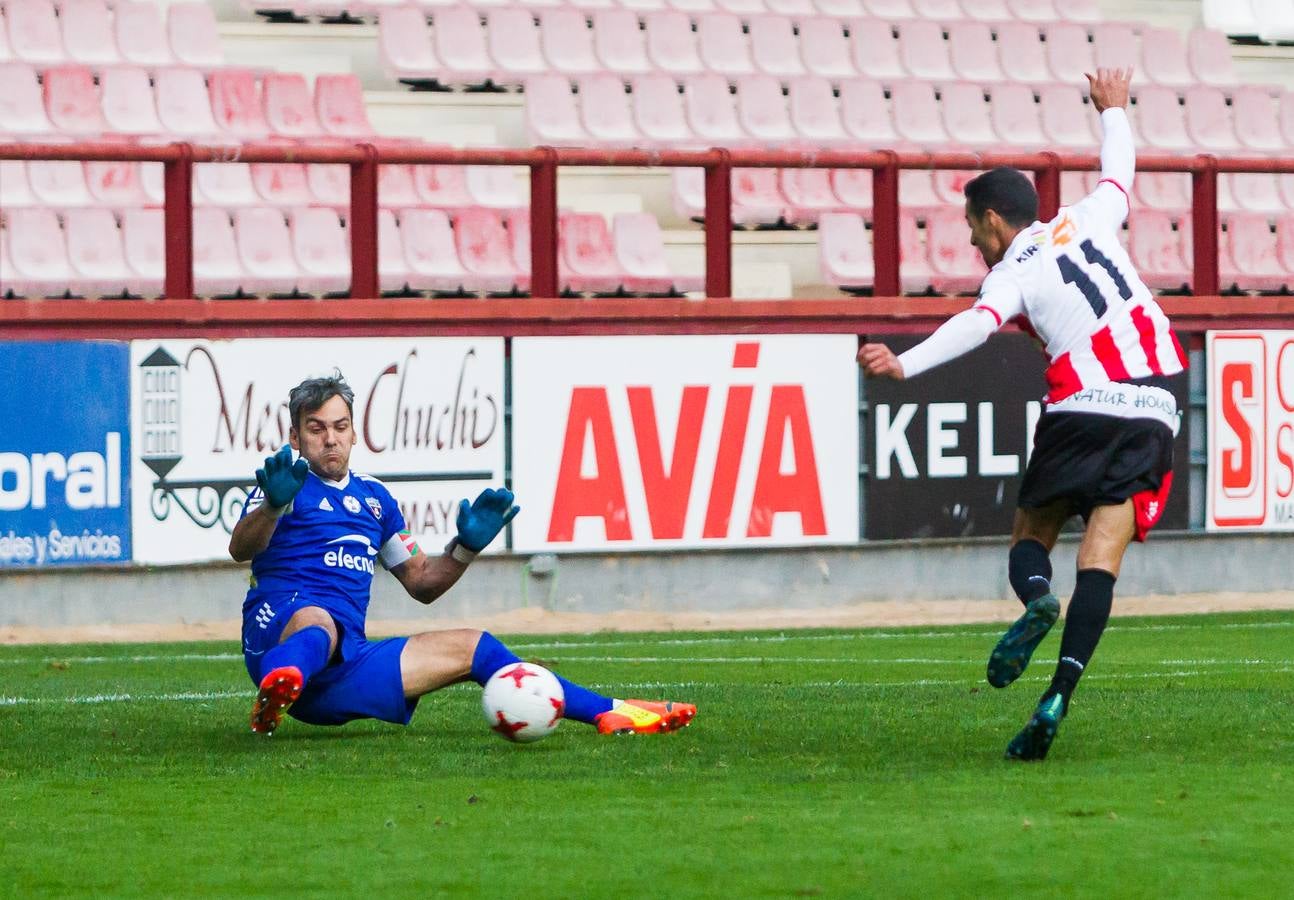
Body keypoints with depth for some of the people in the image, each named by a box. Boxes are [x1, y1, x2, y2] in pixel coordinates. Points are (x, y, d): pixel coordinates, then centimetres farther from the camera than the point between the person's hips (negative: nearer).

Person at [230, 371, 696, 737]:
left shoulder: (373, 497, 25)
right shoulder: (288, 489, 5)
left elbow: (421, 582, 32)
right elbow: (240, 548, -15)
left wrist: (467, 546, 13)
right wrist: (272, 505, -36)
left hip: (346, 669, 7)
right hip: (277, 634, -7)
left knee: (472, 648, 6)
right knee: (316, 620, -42)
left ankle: (609, 713, 8)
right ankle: (278, 686, -80)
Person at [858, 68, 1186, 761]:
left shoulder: (1013, 272, 3)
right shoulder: (1089, 220, 16)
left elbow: (978, 324, -18)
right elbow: (1120, 171, 36)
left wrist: (905, 365, -30)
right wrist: (1113, 111, 55)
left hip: (1080, 410, -4)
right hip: (1153, 412, 4)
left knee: (1031, 535, 14)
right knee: (1100, 555, -6)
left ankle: (1036, 599, -21)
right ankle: (1059, 694, -20)